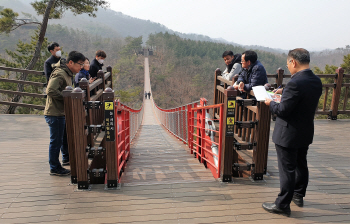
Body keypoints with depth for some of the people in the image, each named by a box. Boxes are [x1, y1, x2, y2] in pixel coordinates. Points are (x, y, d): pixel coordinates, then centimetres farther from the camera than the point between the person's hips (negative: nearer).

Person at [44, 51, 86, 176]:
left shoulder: (67, 73, 12)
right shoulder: (59, 74, -20)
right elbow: (50, 91, -31)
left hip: (62, 113, 10)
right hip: (55, 113, -10)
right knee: (56, 141, 0)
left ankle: (66, 158, 44)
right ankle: (54, 168, 13)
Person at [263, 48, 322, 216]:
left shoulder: (295, 83, -26)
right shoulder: (316, 81, 1)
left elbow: (283, 109, -24)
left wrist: (270, 103, -5)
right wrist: (285, 91, 11)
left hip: (288, 134, -9)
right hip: (306, 133, 9)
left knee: (287, 170, 2)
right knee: (301, 165, 23)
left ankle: (282, 205, 15)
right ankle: (298, 196, 42)